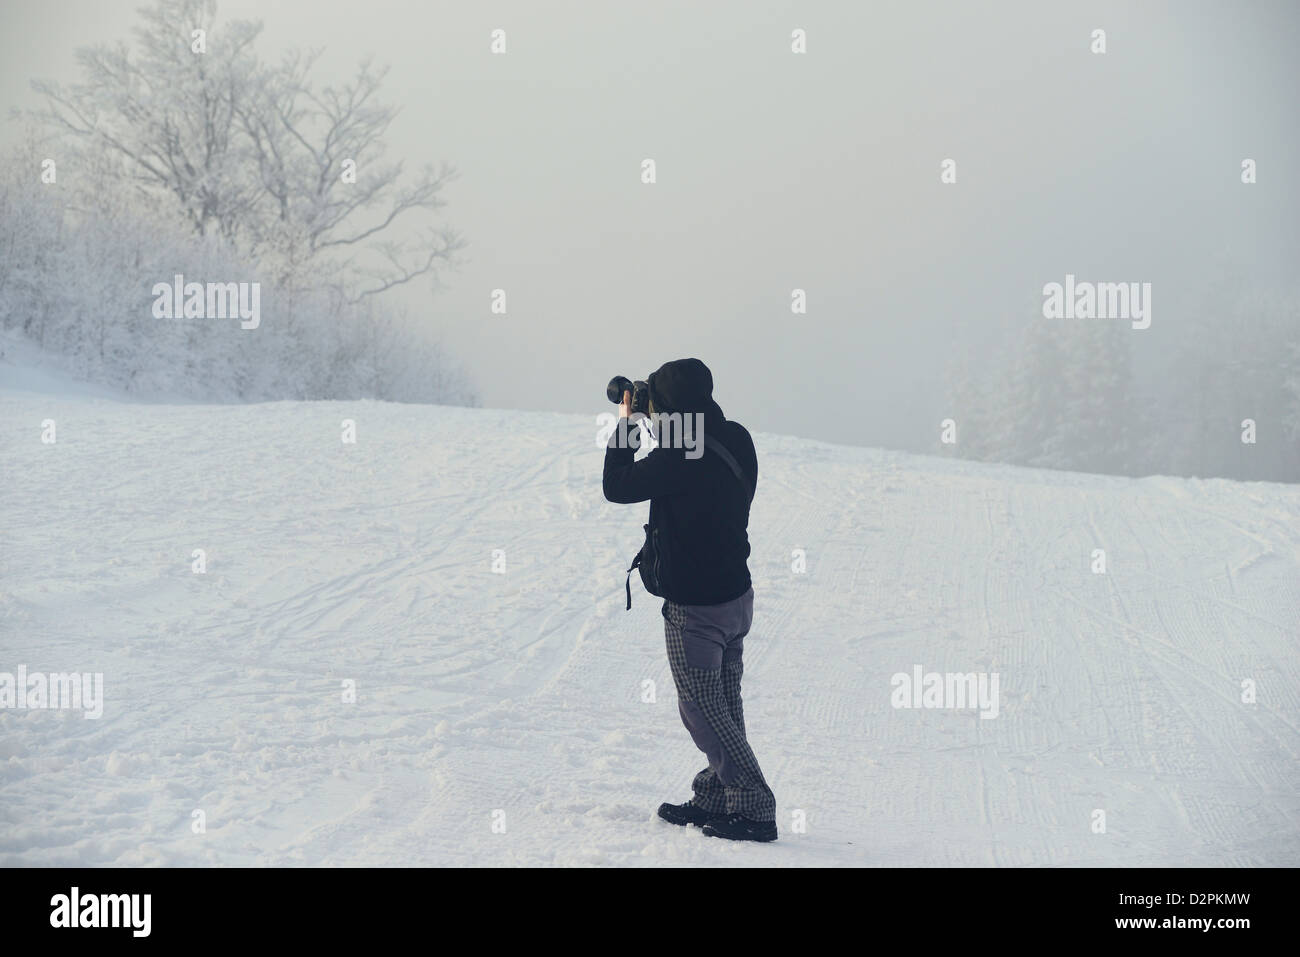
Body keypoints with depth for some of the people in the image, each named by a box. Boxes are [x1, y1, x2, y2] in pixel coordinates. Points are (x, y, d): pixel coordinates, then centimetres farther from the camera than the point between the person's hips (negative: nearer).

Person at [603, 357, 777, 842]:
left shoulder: (678, 457, -25)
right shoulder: (736, 440, 0)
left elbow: (617, 487, -12)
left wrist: (624, 425, -2)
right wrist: (661, 422, 10)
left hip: (695, 609, -8)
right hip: (736, 594, 8)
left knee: (702, 711, 1)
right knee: (723, 709, 15)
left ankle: (755, 810, 1)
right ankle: (714, 799, 26)